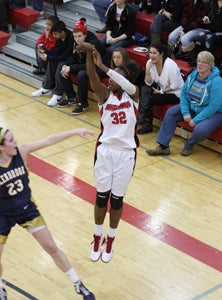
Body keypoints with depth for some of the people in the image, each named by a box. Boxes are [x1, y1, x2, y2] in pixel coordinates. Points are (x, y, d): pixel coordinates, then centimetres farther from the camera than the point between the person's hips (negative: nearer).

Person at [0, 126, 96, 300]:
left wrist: (75, 131, -18)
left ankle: (78, 285, 23)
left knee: (51, 247, 9)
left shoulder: (21, 152, -16)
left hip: (27, 208, 3)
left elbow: (49, 141, -16)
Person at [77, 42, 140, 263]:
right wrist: (89, 54, -43)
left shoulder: (133, 94, -4)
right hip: (105, 150, 1)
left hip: (126, 153, 0)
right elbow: (92, 77, -23)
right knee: (101, 196, 9)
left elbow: (128, 86, -28)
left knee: (117, 198, 9)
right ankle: (98, 238, 30)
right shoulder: (104, 94, -4)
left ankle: (110, 240, 28)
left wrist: (103, 66, -40)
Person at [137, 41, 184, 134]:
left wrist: (161, 91, -16)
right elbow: (149, 83, -4)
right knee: (144, 89, -19)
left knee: (148, 99, -21)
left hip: (175, 93, -6)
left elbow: (175, 86, -21)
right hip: (161, 88, 7)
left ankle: (147, 124, -1)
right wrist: (148, 71, -20)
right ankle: (143, 118, -13)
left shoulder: (170, 65, -25)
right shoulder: (150, 63, -7)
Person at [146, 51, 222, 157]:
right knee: (171, 112, -5)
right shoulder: (193, 75, -3)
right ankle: (163, 146, -3)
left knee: (200, 129, -34)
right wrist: (185, 113, -11)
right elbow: (183, 94, 4)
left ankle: (189, 145, 2)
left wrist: (196, 120, -24)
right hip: (193, 108, 7)